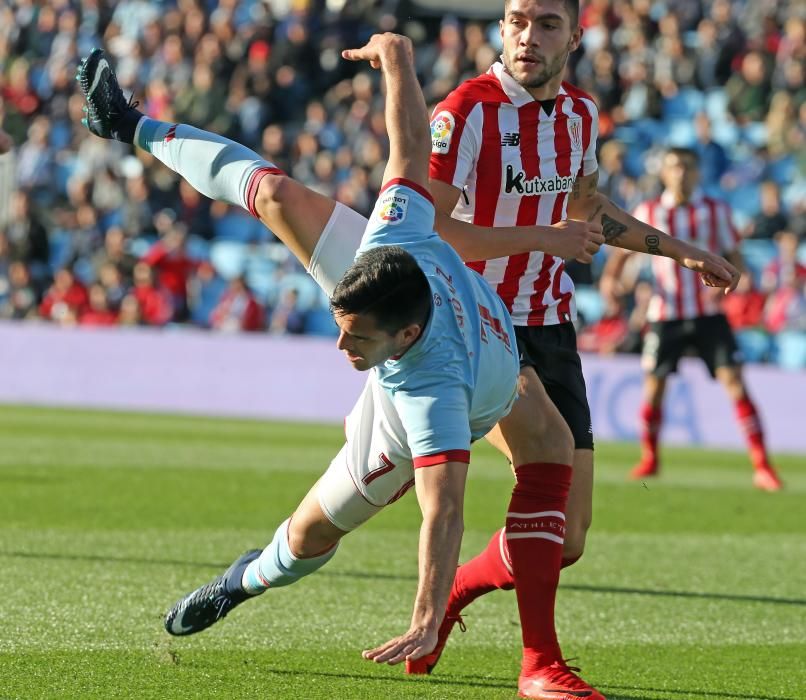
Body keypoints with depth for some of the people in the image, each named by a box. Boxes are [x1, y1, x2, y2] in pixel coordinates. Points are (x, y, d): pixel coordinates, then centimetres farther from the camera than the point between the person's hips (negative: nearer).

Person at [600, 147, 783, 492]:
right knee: (654, 385, -1)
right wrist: (611, 274, -11)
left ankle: (762, 466, -10)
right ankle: (649, 459, 22)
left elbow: (733, 255, 5)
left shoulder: (716, 211, 2)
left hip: (709, 312, -1)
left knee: (733, 379, -11)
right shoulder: (648, 212, 3)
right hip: (665, 314, 1)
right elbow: (624, 249, 10)